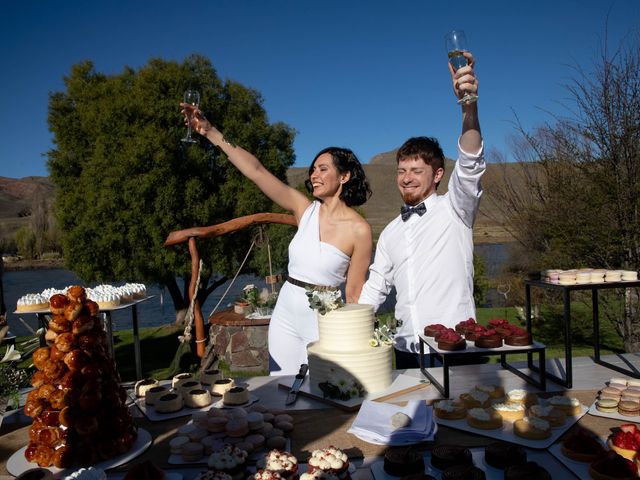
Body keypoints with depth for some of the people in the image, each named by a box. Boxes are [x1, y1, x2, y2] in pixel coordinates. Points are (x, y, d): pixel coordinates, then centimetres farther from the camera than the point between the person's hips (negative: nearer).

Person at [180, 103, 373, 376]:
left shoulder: (359, 230, -11)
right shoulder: (305, 210, 0)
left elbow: (354, 293, -7)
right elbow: (256, 171, -5)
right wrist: (211, 132, -9)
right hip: (286, 313, 4)